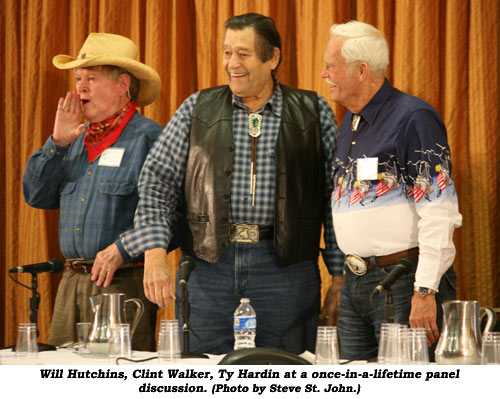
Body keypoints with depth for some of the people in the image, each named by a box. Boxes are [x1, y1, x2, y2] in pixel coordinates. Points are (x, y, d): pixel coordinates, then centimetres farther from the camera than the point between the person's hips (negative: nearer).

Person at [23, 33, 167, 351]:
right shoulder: (77, 139, 17)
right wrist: (58, 142, 2)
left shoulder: (148, 138, -7)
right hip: (73, 281, 7)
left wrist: (120, 250, -20)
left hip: (124, 281, -7)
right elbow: (37, 196, 12)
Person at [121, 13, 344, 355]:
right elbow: (157, 182, 5)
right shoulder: (197, 109, 8)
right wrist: (155, 252, -8)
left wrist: (340, 276, 1)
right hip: (208, 267, 1)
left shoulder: (313, 112, 6)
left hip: (284, 270, -1)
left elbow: (336, 195, 6)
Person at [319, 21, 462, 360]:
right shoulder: (351, 122, 15)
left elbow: (439, 214, -17)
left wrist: (425, 292, -21)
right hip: (356, 281, 8)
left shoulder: (414, 118, -12)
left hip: (404, 282, -8)